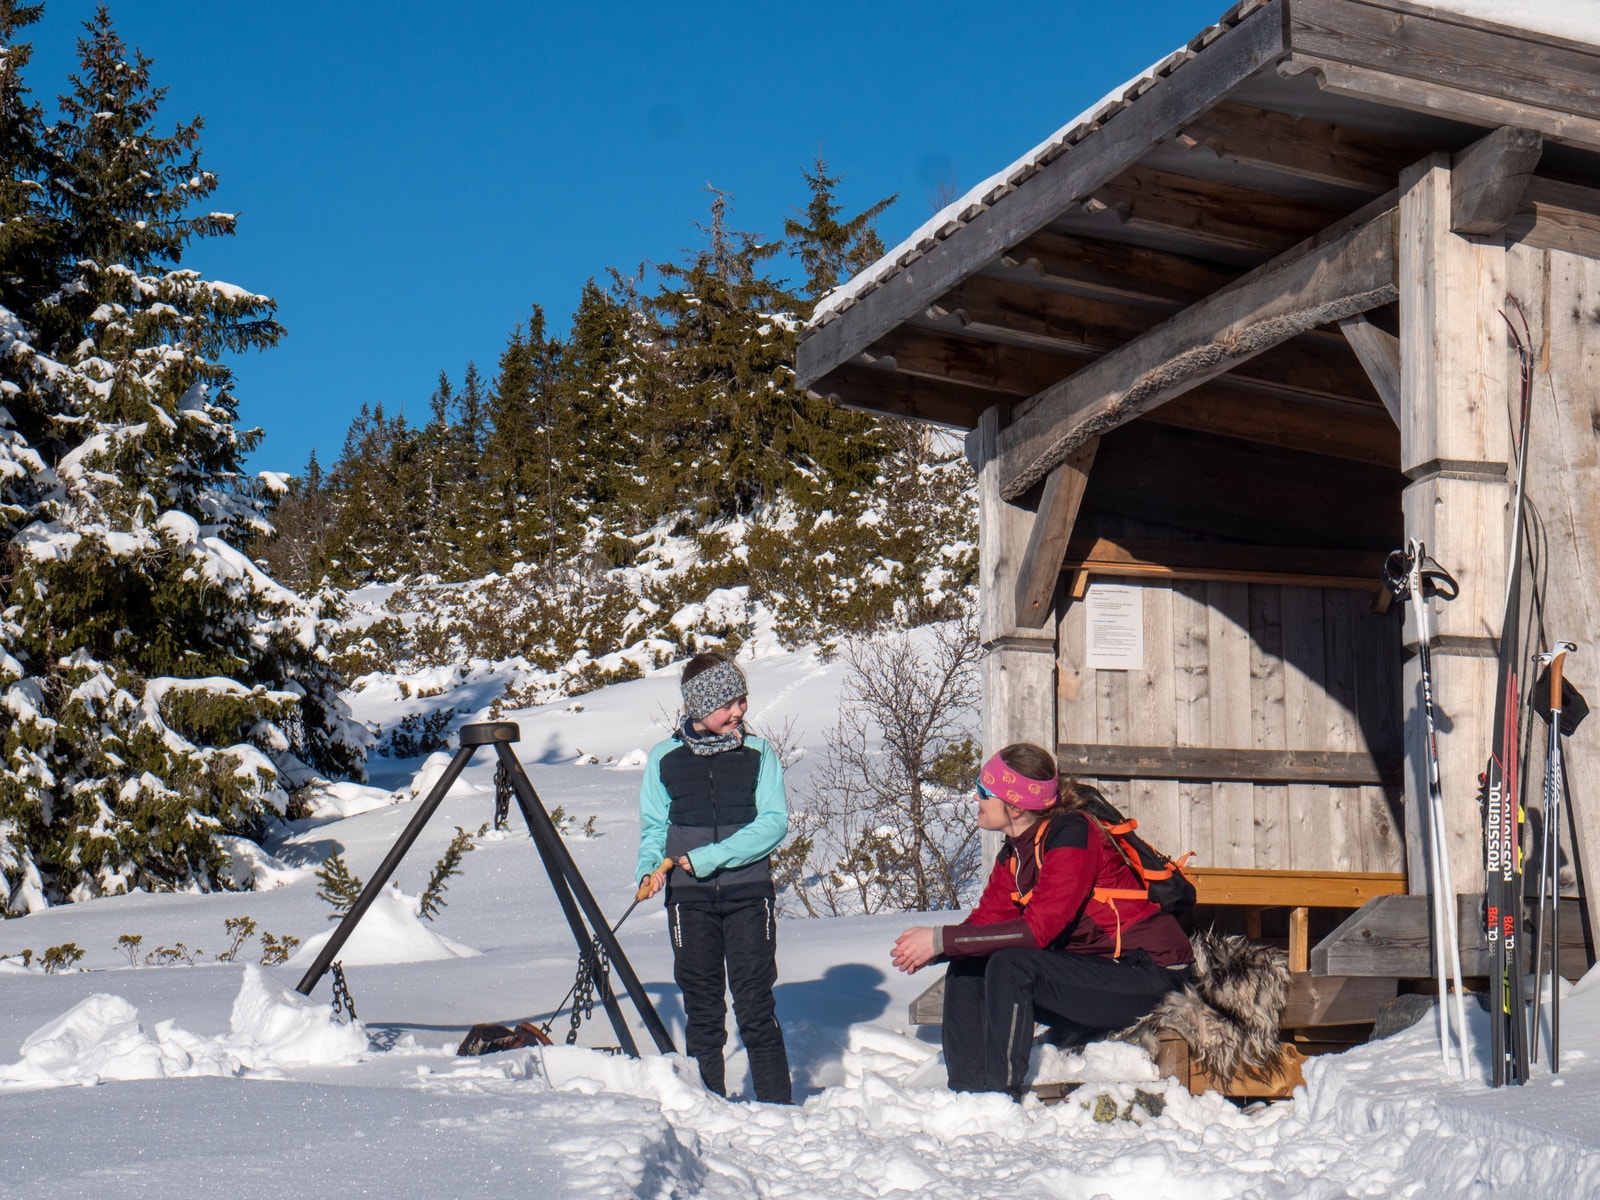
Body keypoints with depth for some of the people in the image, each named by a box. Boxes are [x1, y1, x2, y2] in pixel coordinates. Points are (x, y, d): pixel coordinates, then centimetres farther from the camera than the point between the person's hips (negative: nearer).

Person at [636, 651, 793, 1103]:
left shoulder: (759, 754, 2)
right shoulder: (665, 758, 5)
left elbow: (773, 823, -7)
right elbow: (653, 826, 12)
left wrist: (707, 857, -16)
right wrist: (649, 868, -9)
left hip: (748, 894, -1)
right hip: (690, 900, 1)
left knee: (756, 1008, -3)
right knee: (702, 1011, 8)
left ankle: (776, 1106, 4)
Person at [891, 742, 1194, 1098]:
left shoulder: (1072, 835, -20)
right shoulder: (1016, 852, 7)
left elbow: (1037, 929, -27)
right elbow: (985, 921, 3)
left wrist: (942, 939, -26)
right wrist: (928, 946, -17)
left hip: (1145, 974, -9)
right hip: (1089, 968, 9)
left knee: (1010, 965, -27)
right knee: (966, 970, -1)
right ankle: (966, 1092, 0)